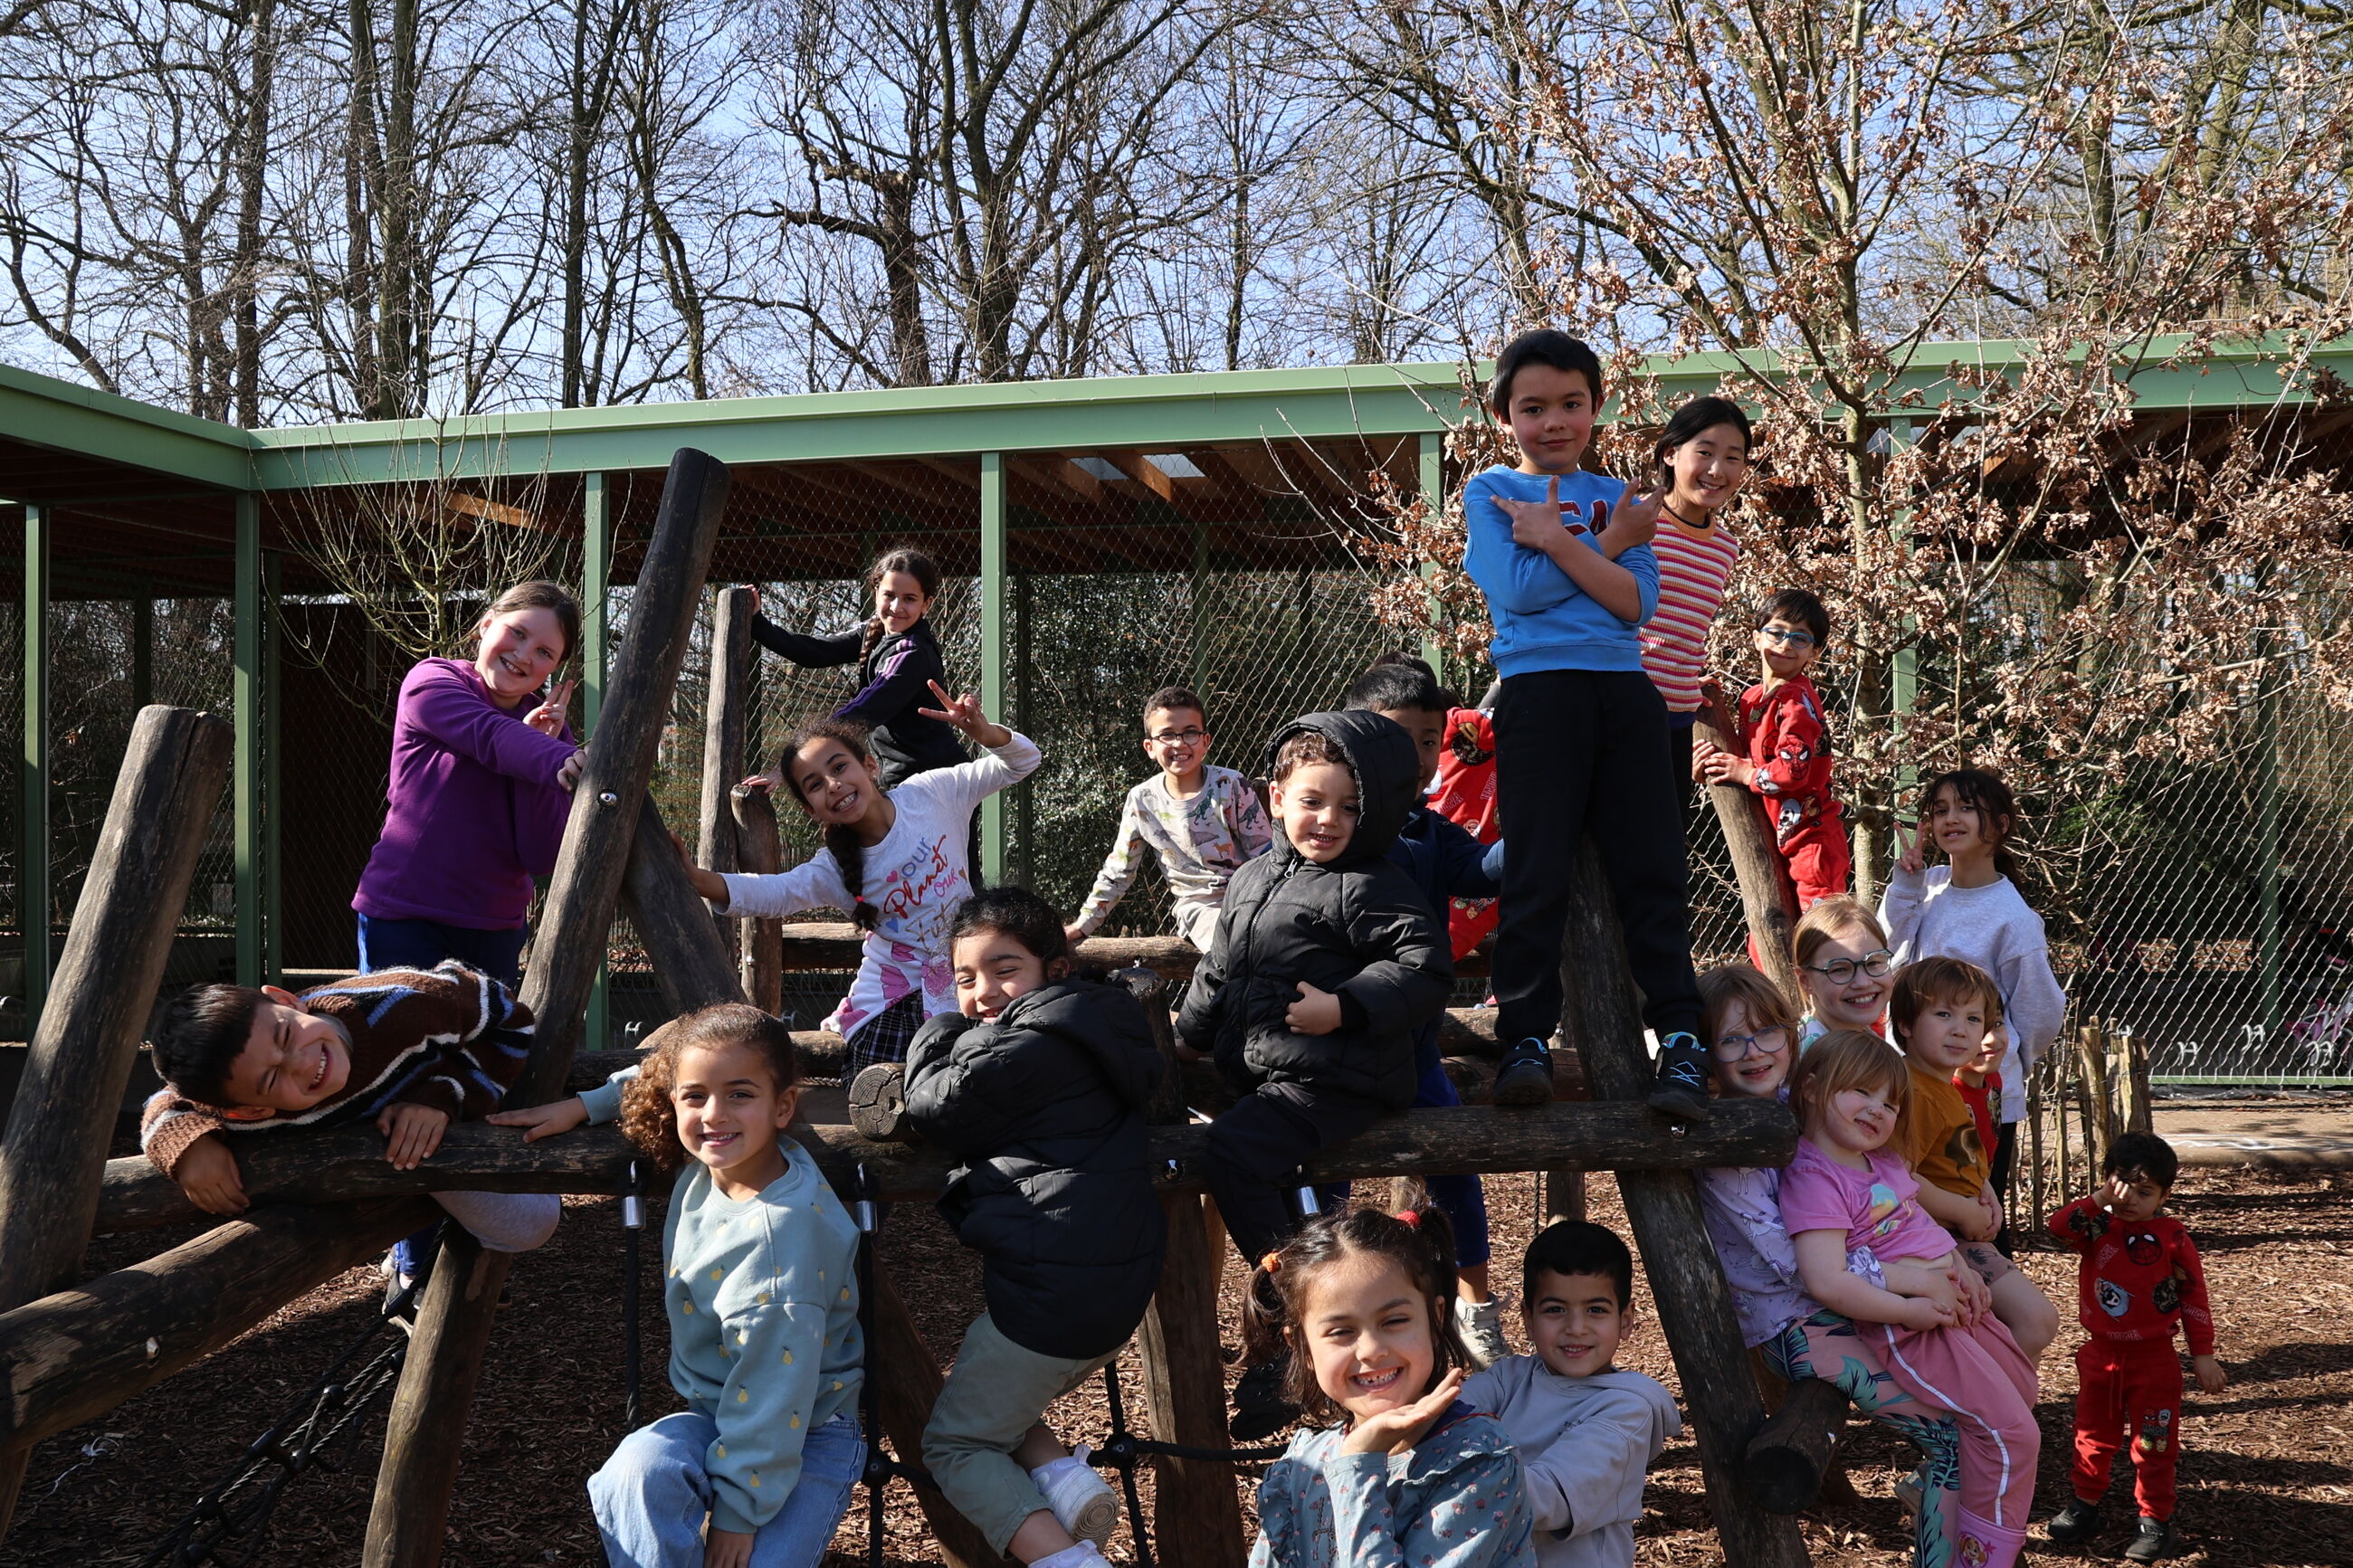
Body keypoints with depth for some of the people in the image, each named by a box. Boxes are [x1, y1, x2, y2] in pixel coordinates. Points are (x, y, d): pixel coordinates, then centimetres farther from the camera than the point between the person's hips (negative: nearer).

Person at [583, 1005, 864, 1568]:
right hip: (717, 1416, 6)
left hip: (805, 1434, -6)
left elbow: (774, 1389, -24)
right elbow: (649, 1078, 17)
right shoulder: (708, 1163, -6)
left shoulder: (783, 1231, -28)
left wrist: (739, 1509, -18)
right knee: (639, 1468, -27)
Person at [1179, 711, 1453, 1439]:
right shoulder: (1251, 878, 16)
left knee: (1230, 1153, -24)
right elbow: (1218, 974, 27)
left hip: (1332, 1085, -9)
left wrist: (1345, 1007, -22)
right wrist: (1183, 1039, 27)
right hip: (1259, 1075, 9)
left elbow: (1423, 966, -16)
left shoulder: (1370, 888, -7)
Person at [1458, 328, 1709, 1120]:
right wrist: (1606, 544, -1)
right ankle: (1526, 1037, 1)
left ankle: (1679, 1039, 1)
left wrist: (1555, 540, -8)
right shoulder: (1489, 491, 9)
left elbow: (1637, 601, 1)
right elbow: (1518, 591, -8)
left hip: (1625, 694, 3)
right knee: (1536, 875, -5)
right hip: (1539, 692, -3)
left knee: (1652, 869, -1)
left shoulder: (1618, 496, 17)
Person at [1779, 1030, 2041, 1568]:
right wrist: (1912, 1311, -25)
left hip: (1954, 1302, 10)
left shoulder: (1882, 1162, 7)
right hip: (1910, 1331, -10)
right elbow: (1828, 1283, -31)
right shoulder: (1815, 1180, -23)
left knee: (2023, 1389, 25)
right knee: (2012, 1432, -9)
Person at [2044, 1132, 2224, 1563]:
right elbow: (2060, 1225, -25)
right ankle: (2084, 1506, 29)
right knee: (2093, 1436, 15)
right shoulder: (2098, 1227, -4)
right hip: (2101, 1355, 3)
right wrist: (2101, 1198, -23)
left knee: (2154, 1445, 6)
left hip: (2153, 1360, -3)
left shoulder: (2172, 1237, -10)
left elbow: (2193, 1297, -4)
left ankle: (2156, 1520, 19)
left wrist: (2203, 1354, -4)